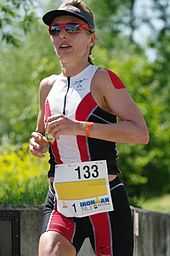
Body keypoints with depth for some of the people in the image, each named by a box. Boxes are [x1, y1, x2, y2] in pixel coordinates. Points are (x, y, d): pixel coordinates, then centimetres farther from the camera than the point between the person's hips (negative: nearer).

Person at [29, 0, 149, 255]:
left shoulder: (102, 79, -6)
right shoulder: (48, 86, 11)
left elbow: (140, 133, -18)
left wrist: (79, 127, -24)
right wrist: (39, 144, 3)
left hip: (105, 200, -4)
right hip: (60, 204, 4)